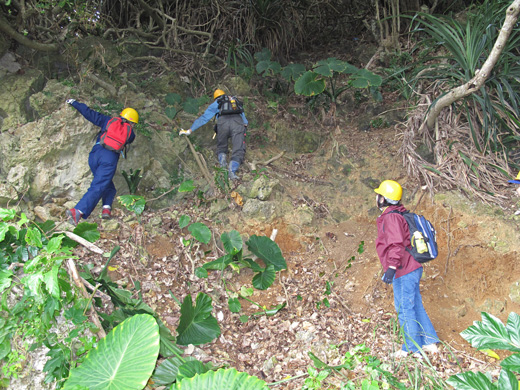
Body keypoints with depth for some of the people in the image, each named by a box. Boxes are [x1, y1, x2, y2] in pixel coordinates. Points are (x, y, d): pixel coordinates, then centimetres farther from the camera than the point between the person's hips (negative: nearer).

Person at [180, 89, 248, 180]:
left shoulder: (215, 104, 31)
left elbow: (203, 118, 28)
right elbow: (243, 115, 43)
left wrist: (189, 131, 32)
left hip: (223, 123, 0)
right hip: (238, 123, 0)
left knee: (221, 147, 20)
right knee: (238, 150, -7)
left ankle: (222, 158, -14)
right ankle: (232, 170, -35)